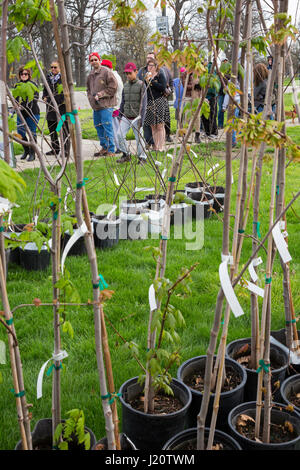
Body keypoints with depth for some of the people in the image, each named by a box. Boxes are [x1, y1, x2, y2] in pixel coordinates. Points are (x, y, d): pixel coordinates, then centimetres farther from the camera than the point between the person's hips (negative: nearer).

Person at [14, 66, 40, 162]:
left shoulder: (33, 85, -1)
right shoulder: (17, 85, 13)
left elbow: (34, 99, -10)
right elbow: (15, 97, 15)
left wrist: (25, 106, -21)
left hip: (32, 112, -5)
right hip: (21, 113, 5)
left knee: (32, 133, -3)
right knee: (20, 132, 4)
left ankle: (32, 153, 7)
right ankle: (26, 150, 26)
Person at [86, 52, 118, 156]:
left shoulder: (106, 72, -7)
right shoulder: (91, 74, 16)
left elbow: (113, 87, -11)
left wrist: (100, 95, -11)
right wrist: (91, 98, 9)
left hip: (106, 105, -8)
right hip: (95, 106, 8)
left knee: (107, 128, -10)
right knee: (98, 127, 13)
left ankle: (111, 150, -6)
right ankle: (104, 148, 24)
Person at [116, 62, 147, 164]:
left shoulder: (141, 85, -3)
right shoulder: (126, 85, 12)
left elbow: (143, 103, -6)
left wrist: (141, 119, -11)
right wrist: (120, 115, 14)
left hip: (136, 117, -4)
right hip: (125, 117, 4)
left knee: (138, 137, -1)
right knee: (120, 134, -7)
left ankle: (142, 157, 14)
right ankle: (125, 154, 8)